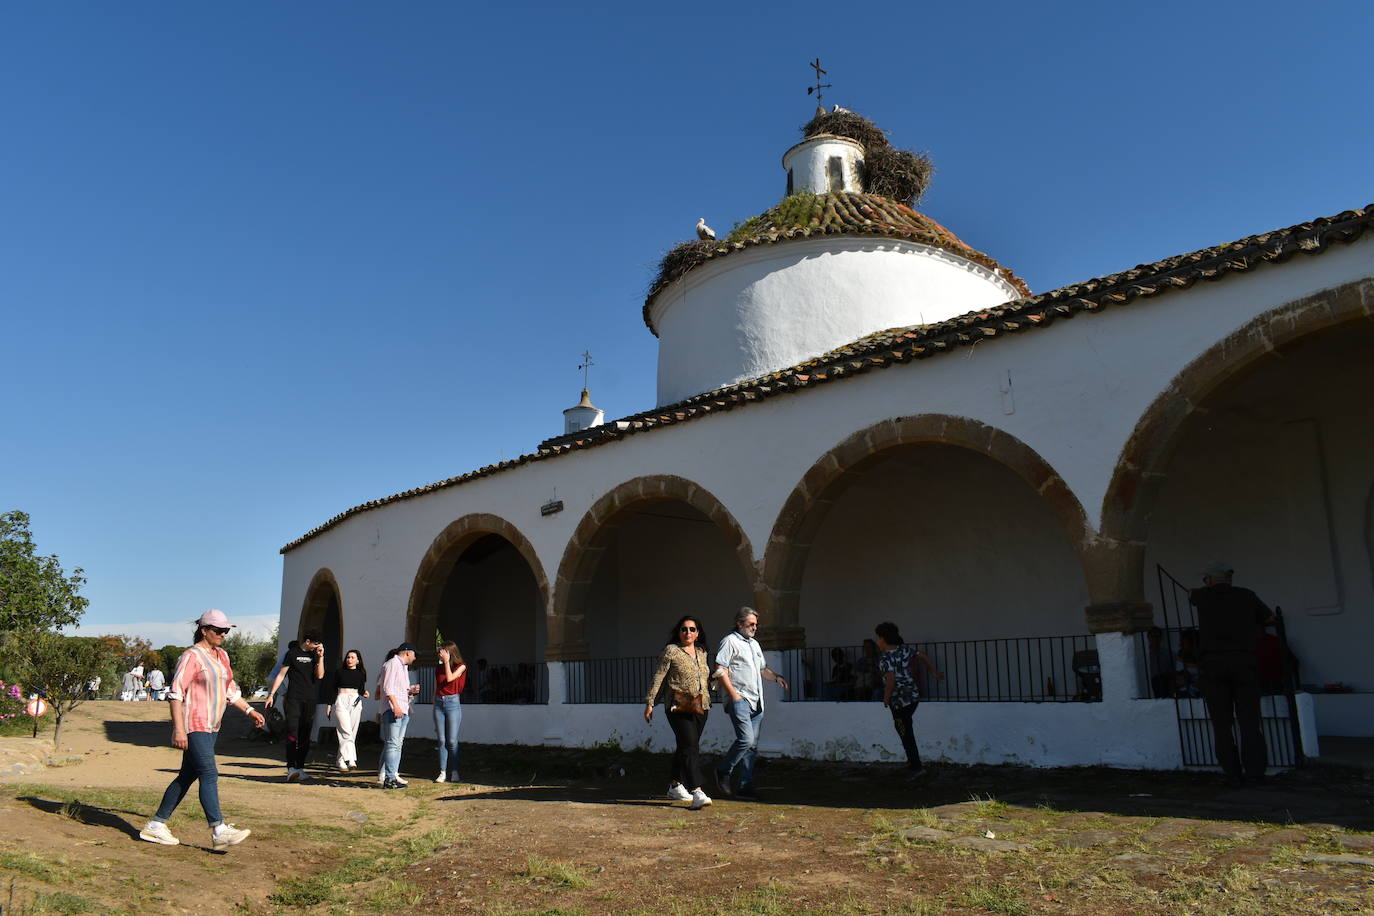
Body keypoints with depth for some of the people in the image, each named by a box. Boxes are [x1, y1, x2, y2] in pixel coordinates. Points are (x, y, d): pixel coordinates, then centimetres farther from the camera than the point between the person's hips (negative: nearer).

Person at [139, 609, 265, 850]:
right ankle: (219, 831, -18)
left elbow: (230, 691, 24)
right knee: (209, 775, -14)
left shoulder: (222, 656, 15)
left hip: (211, 727, 9)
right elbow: (175, 693, -15)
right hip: (193, 725, -9)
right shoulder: (192, 656, -11)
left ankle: (156, 826, 24)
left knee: (187, 776, 13)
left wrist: (249, 710, 15)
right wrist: (178, 729, -21)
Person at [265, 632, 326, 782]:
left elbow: (320, 675, 3)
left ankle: (300, 768, 9)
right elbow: (281, 674, 3)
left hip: (310, 700, 4)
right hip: (293, 699, -4)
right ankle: (291, 768, -16)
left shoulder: (314, 655, 13)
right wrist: (271, 693, -2)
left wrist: (321, 657, -3)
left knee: (305, 736, 4)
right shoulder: (292, 653, 2)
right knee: (292, 733, -13)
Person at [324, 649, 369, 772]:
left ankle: (340, 760, 10)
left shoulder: (361, 673, 11)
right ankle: (350, 759, -23)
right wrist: (329, 704, 3)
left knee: (352, 732, 0)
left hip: (355, 702, 3)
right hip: (341, 701, -3)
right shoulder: (340, 672, 6)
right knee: (346, 731, -15)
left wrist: (365, 694, -8)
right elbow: (332, 688, 7)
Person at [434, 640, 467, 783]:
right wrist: (434, 707, 14)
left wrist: (447, 661, -10)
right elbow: (435, 690, 17)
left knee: (452, 741, -3)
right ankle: (443, 772, 5)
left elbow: (450, 678, -15)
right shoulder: (438, 668, 13)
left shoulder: (461, 667, 1)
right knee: (442, 740, 1)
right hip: (439, 703, 4)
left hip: (453, 703, -4)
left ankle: (453, 773, 5)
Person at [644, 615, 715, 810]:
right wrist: (649, 702, -6)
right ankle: (697, 793, -21)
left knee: (685, 748, 13)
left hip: (700, 707, 6)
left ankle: (675, 786, 27)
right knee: (690, 748, -15)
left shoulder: (701, 652, 14)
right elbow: (658, 677, -3)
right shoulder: (671, 651, -3)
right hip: (679, 707, -6)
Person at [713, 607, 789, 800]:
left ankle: (746, 786, 11)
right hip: (739, 700, -8)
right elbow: (720, 670, -11)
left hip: (756, 701, 8)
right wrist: (733, 694, -17)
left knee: (752, 745, 6)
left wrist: (776, 677, 12)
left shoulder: (754, 644, 23)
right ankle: (723, 770, 4)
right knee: (746, 739, -17)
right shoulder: (730, 641, -3)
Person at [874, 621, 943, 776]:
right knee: (904, 728, 24)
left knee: (905, 733, 5)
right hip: (914, 697, 7)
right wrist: (935, 672, 20)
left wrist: (886, 699, -17)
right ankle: (912, 759, 28)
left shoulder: (885, 658, -18)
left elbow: (891, 679, -30)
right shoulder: (905, 649, 2)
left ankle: (917, 767, 11)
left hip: (899, 702, -7)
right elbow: (924, 657, 6)